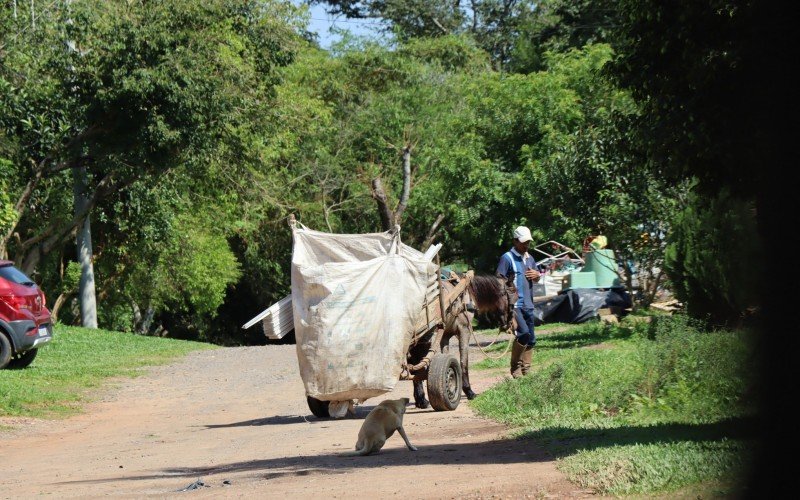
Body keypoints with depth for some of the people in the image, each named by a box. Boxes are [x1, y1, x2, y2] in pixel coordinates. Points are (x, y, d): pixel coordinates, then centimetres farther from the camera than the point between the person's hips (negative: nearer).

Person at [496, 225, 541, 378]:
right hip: (513, 304, -8)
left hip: (528, 305, 8)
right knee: (523, 333, -23)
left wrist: (537, 275, 4)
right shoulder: (507, 258, -7)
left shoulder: (529, 258, 17)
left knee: (531, 340, 8)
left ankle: (526, 370, 17)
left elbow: (536, 279, 28)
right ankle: (515, 367, -10)